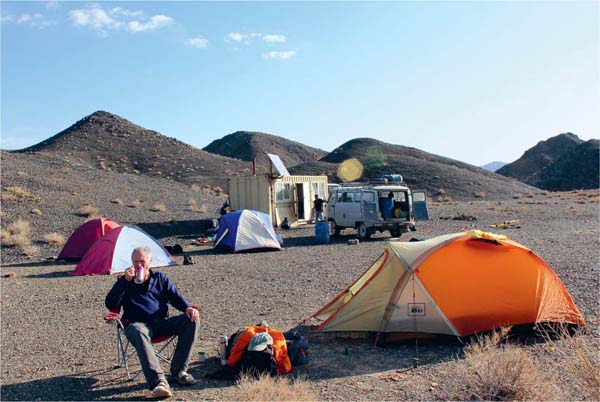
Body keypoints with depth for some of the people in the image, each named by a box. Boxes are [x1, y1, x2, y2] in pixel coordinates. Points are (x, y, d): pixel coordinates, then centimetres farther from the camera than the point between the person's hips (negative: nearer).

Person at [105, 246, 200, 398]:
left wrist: (187, 307, -11)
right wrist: (125, 281, -10)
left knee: (191, 319, -22)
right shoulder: (125, 282, 13)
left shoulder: (160, 277, 19)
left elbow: (175, 296, 11)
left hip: (162, 323, 3)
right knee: (138, 332, -40)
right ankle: (158, 382, -53)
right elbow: (110, 304, -1)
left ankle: (179, 370, -17)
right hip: (139, 324, -3)